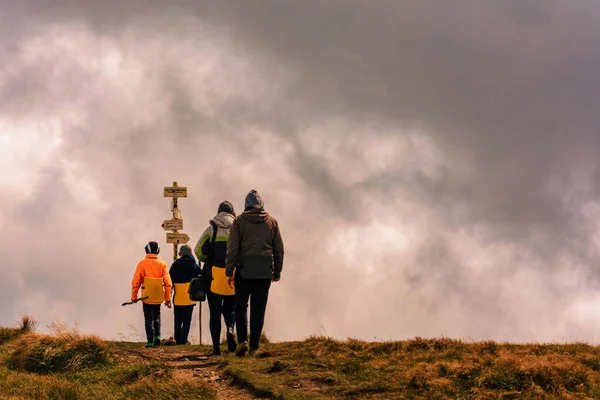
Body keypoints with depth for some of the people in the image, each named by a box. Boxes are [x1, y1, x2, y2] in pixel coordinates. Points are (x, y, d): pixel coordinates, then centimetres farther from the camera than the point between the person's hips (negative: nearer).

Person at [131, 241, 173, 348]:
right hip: (158, 297, 2)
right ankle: (157, 336, 9)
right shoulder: (162, 264, -1)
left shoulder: (142, 264, -7)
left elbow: (136, 282, -5)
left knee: (149, 319, 5)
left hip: (147, 297, -2)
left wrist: (134, 296, 7)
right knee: (156, 316, 22)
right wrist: (168, 298, 4)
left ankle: (150, 341, 0)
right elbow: (168, 283, -2)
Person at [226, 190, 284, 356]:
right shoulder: (272, 222, 8)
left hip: (244, 269, -2)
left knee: (241, 306, 9)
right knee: (258, 308, 5)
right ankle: (254, 346, 3)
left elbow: (232, 248, -4)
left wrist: (230, 272, -1)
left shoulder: (240, 221, 0)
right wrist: (277, 271, 19)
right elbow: (279, 249, 11)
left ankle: (242, 340, -7)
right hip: (265, 271, 2)